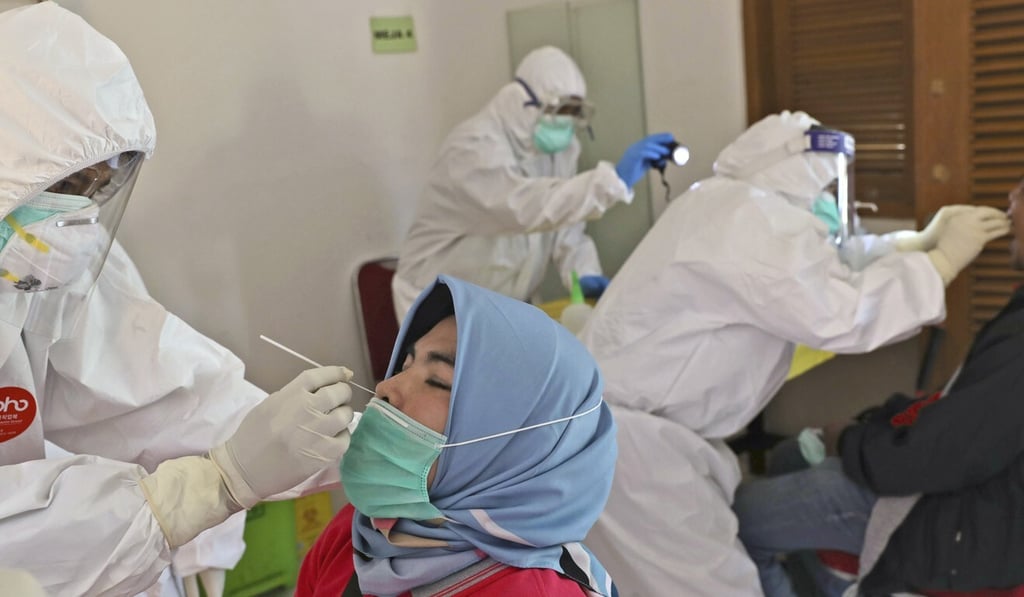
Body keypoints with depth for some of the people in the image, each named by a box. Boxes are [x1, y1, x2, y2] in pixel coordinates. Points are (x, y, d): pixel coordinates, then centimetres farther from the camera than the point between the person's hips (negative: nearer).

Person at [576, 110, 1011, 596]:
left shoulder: (739, 209, 14)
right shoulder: (751, 217, -20)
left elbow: (827, 265, 20)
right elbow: (838, 313, -26)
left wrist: (921, 241, 15)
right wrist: (943, 261, -15)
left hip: (642, 417, 11)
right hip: (628, 430, -11)